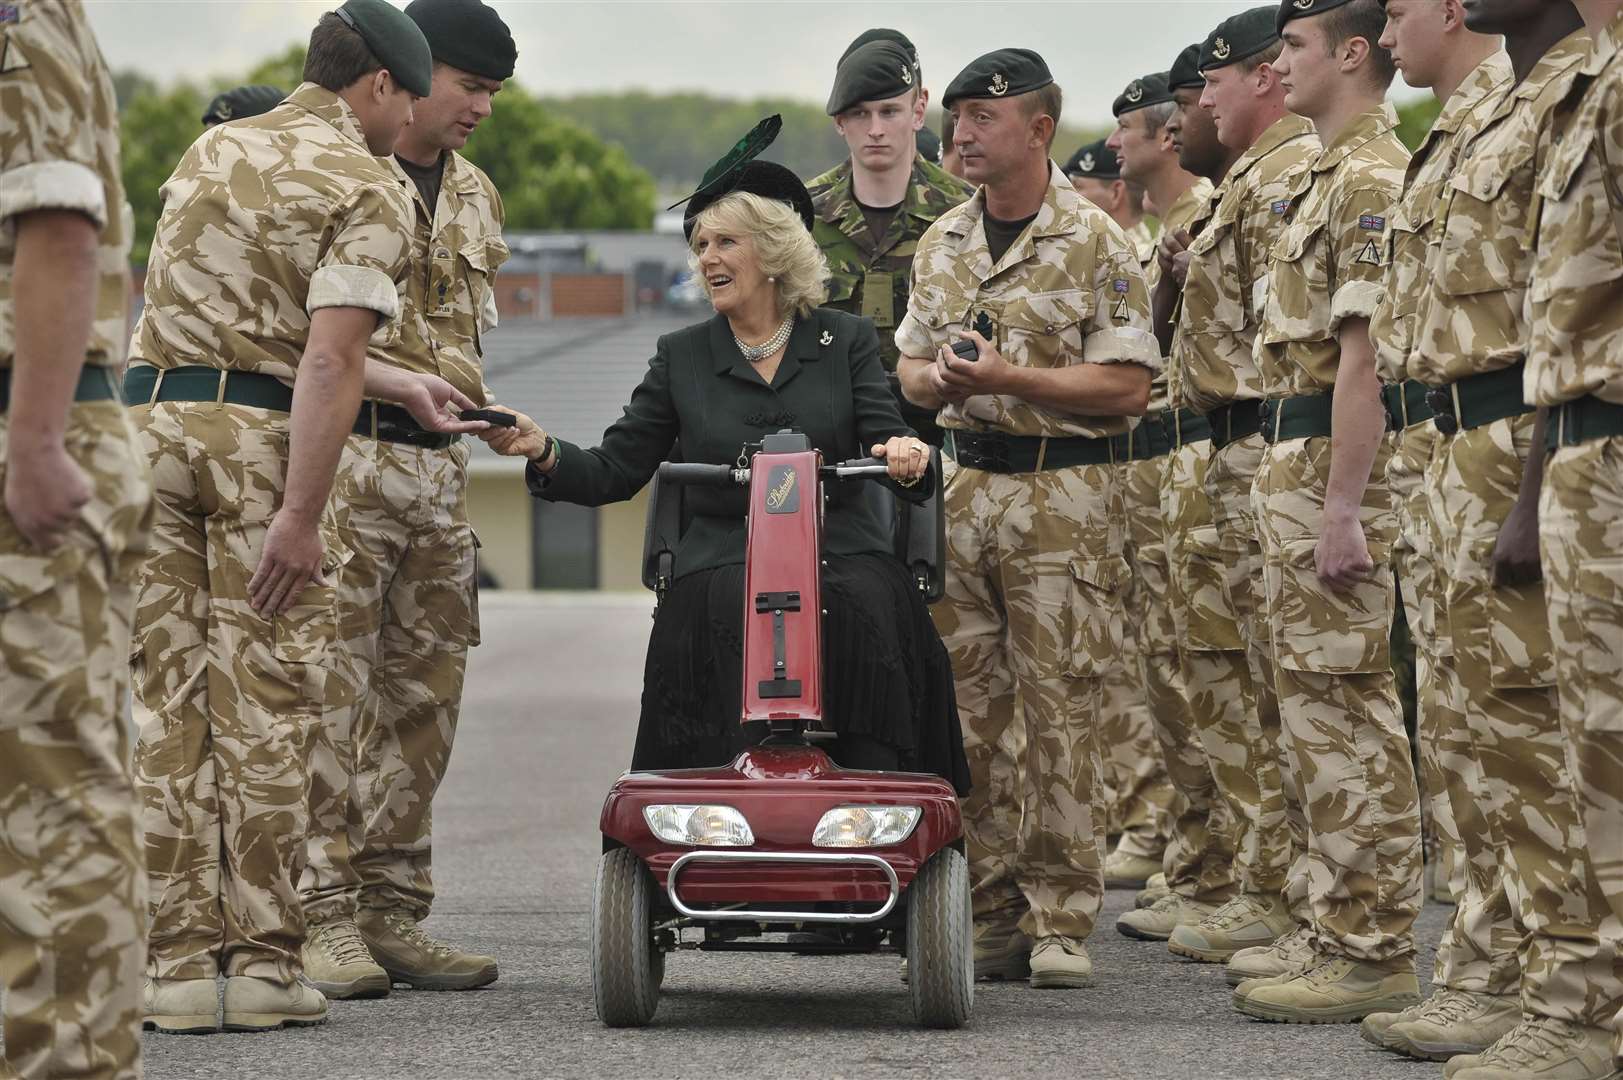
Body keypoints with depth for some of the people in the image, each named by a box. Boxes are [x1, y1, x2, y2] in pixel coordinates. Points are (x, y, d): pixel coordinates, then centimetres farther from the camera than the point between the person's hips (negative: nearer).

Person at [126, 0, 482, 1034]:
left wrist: (395, 384, 34)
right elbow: (327, 359, -14)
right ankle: (263, 962, 1)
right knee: (265, 706, 0)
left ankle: (178, 960, 4)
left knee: (170, 699, 5)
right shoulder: (368, 190, -3)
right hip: (264, 439, -6)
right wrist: (301, 514, -18)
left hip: (154, 415, 6)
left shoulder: (211, 151, 19)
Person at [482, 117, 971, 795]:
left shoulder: (845, 342, 14)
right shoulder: (681, 358, 16)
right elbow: (615, 471, 10)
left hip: (842, 558, 0)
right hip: (720, 567, 0)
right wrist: (544, 452, -9)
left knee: (866, 609, -31)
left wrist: (907, 457, -21)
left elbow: (888, 444, 3)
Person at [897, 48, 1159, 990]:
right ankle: (991, 908, 13)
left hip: (1062, 494, -6)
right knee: (963, 710, 5)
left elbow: (1127, 386, -9)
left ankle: (1061, 920, 2)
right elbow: (910, 367, 21)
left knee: (1060, 710, -4)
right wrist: (937, 379, -3)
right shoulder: (944, 242, 13)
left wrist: (1012, 378, -18)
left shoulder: (1095, 242, -5)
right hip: (961, 487, 6)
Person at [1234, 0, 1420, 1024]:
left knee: (1343, 710, -9)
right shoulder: (1340, 173, 19)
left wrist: (1342, 508, -24)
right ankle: (1353, 932, 18)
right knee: (1327, 706, 13)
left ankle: (1373, 955, -7)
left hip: (1333, 468, -11)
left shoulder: (1370, 177, -14)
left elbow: (1366, 351, -20)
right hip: (1295, 464, 11)